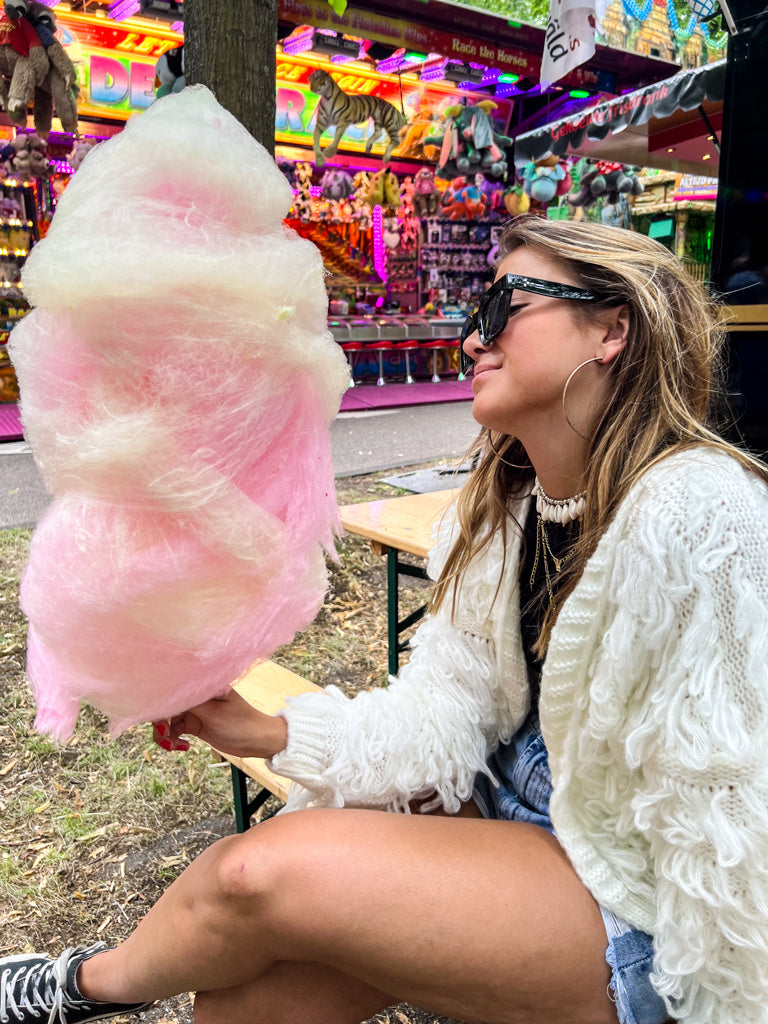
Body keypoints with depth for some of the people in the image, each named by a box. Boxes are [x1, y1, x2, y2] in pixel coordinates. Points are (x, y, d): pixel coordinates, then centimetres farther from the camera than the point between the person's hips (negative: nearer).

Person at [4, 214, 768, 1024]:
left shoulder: (695, 519, -26)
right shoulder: (503, 503, -1)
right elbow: (446, 710, -2)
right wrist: (269, 733, -12)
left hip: (634, 896, -5)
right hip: (518, 801, 6)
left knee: (269, 871, -20)